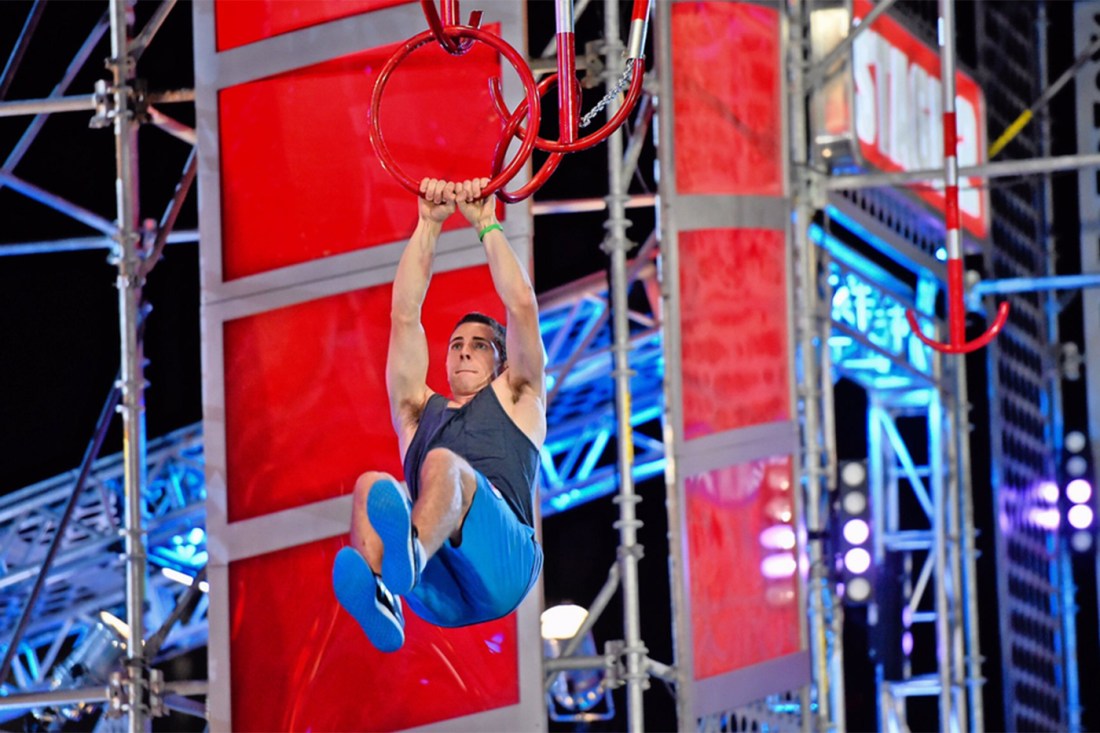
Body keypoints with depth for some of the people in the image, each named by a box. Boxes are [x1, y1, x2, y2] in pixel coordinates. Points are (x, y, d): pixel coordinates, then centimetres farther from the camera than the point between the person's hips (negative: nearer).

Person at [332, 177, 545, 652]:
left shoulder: (515, 400, 32)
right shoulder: (419, 411, 38)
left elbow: (522, 306, 22)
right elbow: (404, 315, 31)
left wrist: (486, 224, 26)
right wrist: (429, 225, 29)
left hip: (499, 565, -3)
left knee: (443, 463, -33)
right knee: (372, 486, -27)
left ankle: (407, 559, -71)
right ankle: (377, 600, -60)